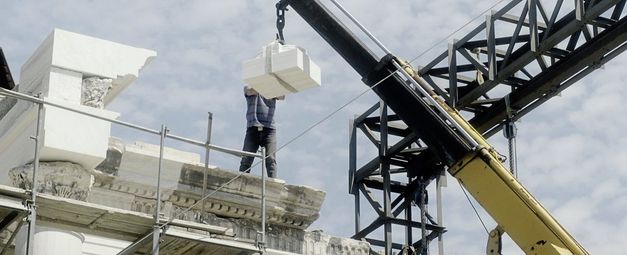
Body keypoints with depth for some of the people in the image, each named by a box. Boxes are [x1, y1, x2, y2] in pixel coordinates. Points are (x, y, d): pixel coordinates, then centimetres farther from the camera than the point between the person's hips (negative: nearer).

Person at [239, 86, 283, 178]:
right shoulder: (248, 88, 15)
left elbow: (282, 96, -2)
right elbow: (251, 91, -8)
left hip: (269, 129, 0)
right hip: (253, 128, 0)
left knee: (271, 160, -12)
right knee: (246, 159, -7)